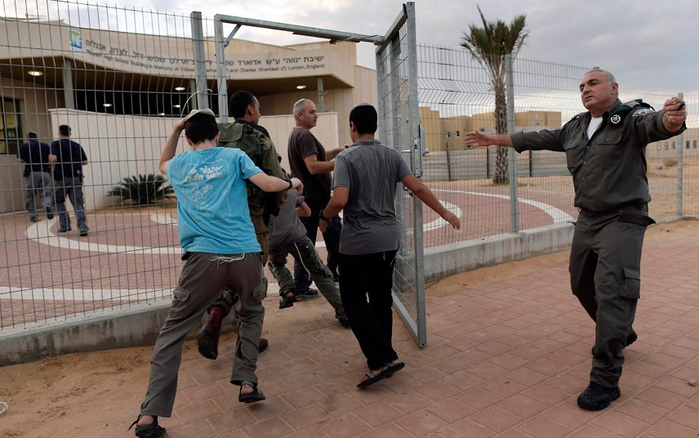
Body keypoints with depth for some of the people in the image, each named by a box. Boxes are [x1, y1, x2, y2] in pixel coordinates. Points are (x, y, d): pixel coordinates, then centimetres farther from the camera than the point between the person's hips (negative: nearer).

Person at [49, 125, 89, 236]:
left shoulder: (56, 144, -1)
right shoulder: (77, 145, 10)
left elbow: (54, 158, -15)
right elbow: (85, 162, 9)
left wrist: (49, 157, 7)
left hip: (61, 177, -2)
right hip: (76, 177, 2)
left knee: (59, 201, 18)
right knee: (78, 203, 1)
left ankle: (65, 225, 14)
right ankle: (82, 226, -15)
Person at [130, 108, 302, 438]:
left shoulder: (179, 164, 18)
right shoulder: (234, 156, 11)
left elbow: (163, 164, 43)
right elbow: (269, 185, 1)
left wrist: (175, 130, 37)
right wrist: (292, 183, 20)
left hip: (204, 258, 0)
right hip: (245, 255, 0)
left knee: (172, 331, 10)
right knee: (252, 312, 28)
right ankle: (246, 382, 20)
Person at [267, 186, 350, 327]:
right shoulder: (291, 192, 21)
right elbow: (307, 212, 30)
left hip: (274, 242, 1)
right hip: (297, 237, 0)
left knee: (276, 264, 35)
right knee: (320, 273, 6)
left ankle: (287, 292, 9)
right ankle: (343, 313, -2)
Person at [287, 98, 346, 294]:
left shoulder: (296, 135, 17)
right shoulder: (305, 136, -15)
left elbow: (316, 157, 25)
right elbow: (314, 167, -26)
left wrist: (338, 151, 13)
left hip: (305, 199, 9)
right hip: (316, 199, -9)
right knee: (335, 235, 6)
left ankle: (300, 287, 19)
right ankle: (333, 273, 17)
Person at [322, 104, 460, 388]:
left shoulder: (346, 158, -11)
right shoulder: (391, 155, 4)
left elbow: (340, 200, -22)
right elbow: (418, 188, -1)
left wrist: (324, 216, -3)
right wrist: (444, 213, 8)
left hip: (358, 242, -6)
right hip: (388, 240, 6)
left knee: (354, 301, 6)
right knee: (382, 299, 16)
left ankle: (383, 359, -2)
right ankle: (382, 359, 27)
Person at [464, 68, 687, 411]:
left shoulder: (631, 118, -11)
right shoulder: (575, 128, 10)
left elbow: (655, 124, -33)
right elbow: (538, 139, 19)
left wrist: (671, 120, -58)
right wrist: (495, 139, 23)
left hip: (623, 220, -8)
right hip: (587, 219, 8)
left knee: (611, 293, -12)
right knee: (583, 285, 18)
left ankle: (605, 380, -3)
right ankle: (620, 334, 46)